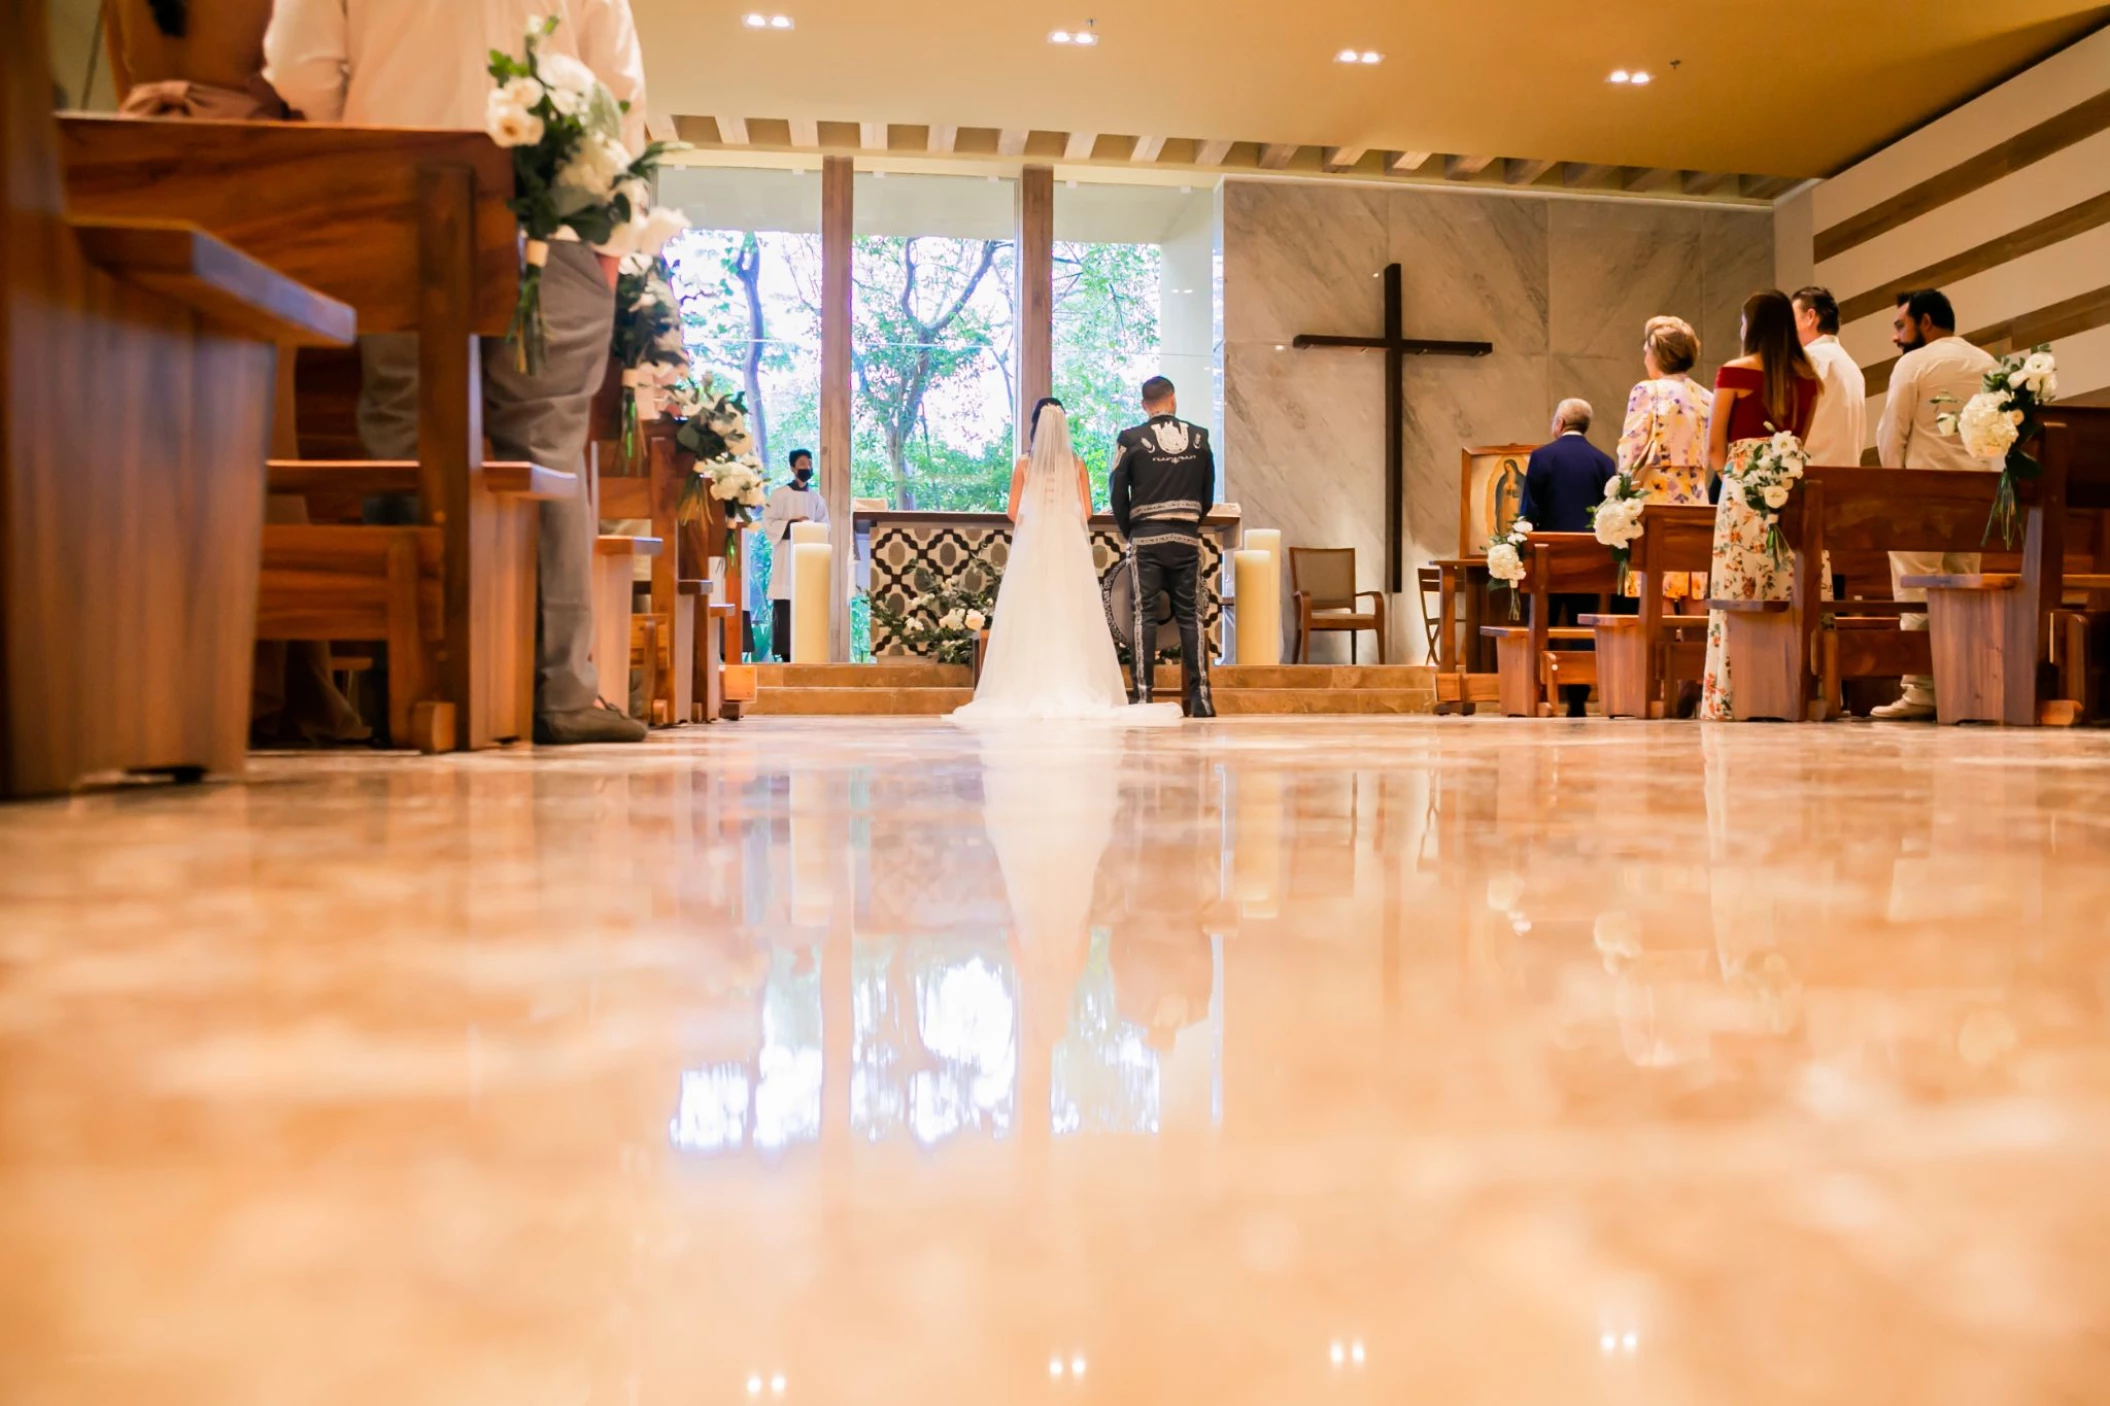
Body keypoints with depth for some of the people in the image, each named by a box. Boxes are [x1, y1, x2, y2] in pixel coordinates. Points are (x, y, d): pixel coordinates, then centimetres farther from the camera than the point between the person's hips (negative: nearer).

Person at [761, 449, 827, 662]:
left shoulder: (816, 498, 14)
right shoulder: (780, 495, 1)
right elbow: (767, 523, -4)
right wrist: (792, 524, -15)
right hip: (786, 556, -4)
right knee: (785, 607, -8)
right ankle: (786, 653, -6)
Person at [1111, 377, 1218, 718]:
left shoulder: (1131, 440, -3)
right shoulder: (1200, 438, 5)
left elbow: (1118, 495, 0)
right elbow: (1208, 495, 10)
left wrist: (1127, 533, 15)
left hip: (1146, 536, -2)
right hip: (1187, 537, 2)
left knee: (1145, 616, 0)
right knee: (1190, 616, 5)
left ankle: (1143, 696, -4)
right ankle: (1200, 699, 2)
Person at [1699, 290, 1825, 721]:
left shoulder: (1735, 373, -3)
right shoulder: (1808, 377, 9)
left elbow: (1714, 448, 0)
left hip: (1745, 494, -4)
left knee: (1738, 600, -2)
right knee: (1788, 599, 6)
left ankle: (1730, 701, -2)